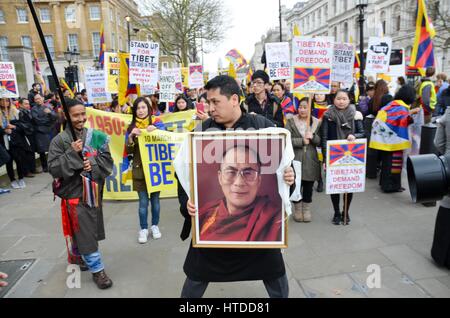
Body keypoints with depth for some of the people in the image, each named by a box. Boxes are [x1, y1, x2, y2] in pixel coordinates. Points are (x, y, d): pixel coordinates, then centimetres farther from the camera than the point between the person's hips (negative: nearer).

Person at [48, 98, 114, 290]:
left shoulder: (95, 136, 0)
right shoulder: (60, 140, -9)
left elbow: (108, 161, 1)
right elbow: (53, 168, -14)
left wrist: (94, 164, -17)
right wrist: (72, 154, -23)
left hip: (93, 190, 4)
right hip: (75, 192, -4)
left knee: (83, 230, 20)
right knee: (85, 232, 0)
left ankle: (76, 256, 46)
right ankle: (97, 270, 13)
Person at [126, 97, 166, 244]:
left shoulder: (156, 122, 0)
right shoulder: (132, 127, 3)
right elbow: (129, 151, 0)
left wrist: (156, 129, -27)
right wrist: (131, 136, -18)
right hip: (139, 169, 0)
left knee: (155, 199, 8)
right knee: (143, 201, 2)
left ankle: (155, 226, 26)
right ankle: (143, 229, 17)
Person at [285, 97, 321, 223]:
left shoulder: (317, 123, 7)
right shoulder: (291, 121, -1)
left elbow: (320, 142, 5)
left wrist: (313, 137, -14)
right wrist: (302, 141, -16)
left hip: (311, 161, 2)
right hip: (295, 160, -2)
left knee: (308, 187, 10)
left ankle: (307, 210, 28)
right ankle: (297, 210, 24)